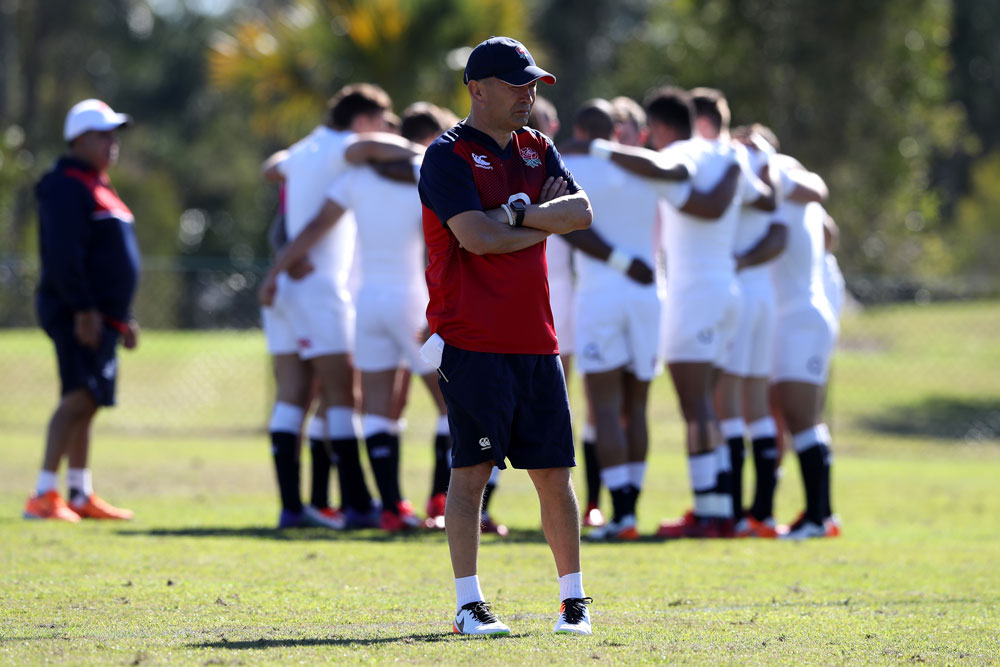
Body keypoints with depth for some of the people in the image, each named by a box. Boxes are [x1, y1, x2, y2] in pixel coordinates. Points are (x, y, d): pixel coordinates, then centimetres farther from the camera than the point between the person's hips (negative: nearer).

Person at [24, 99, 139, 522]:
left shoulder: (98, 187, 22)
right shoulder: (68, 186, -11)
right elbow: (63, 255, -20)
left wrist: (123, 317, 26)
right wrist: (83, 310, -24)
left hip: (101, 316, 11)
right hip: (79, 316, -11)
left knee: (85, 403, 13)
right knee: (79, 398, -18)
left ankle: (81, 496, 18)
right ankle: (44, 496, -22)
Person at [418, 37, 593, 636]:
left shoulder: (537, 149, 16)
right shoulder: (448, 156, -5)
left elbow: (581, 211, 1)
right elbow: (476, 237, -17)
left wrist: (517, 214, -11)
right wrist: (545, 227, -4)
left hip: (536, 339, 6)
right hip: (473, 341, -6)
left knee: (555, 475, 7)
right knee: (472, 471, -6)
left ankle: (574, 598, 16)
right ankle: (469, 605, -3)